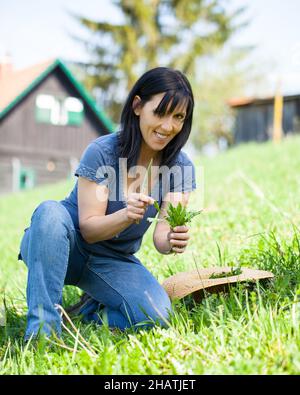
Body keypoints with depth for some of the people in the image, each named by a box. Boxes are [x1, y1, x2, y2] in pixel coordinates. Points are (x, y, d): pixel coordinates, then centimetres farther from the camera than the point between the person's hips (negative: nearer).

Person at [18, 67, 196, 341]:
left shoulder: (181, 168, -8)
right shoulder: (102, 151, -19)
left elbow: (161, 235, -15)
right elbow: (89, 229, -19)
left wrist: (172, 239, -40)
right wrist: (126, 216, -40)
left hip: (114, 261, 3)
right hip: (64, 248, -2)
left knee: (156, 316, -24)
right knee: (51, 211, -36)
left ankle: (93, 311, 7)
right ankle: (41, 332, -31)